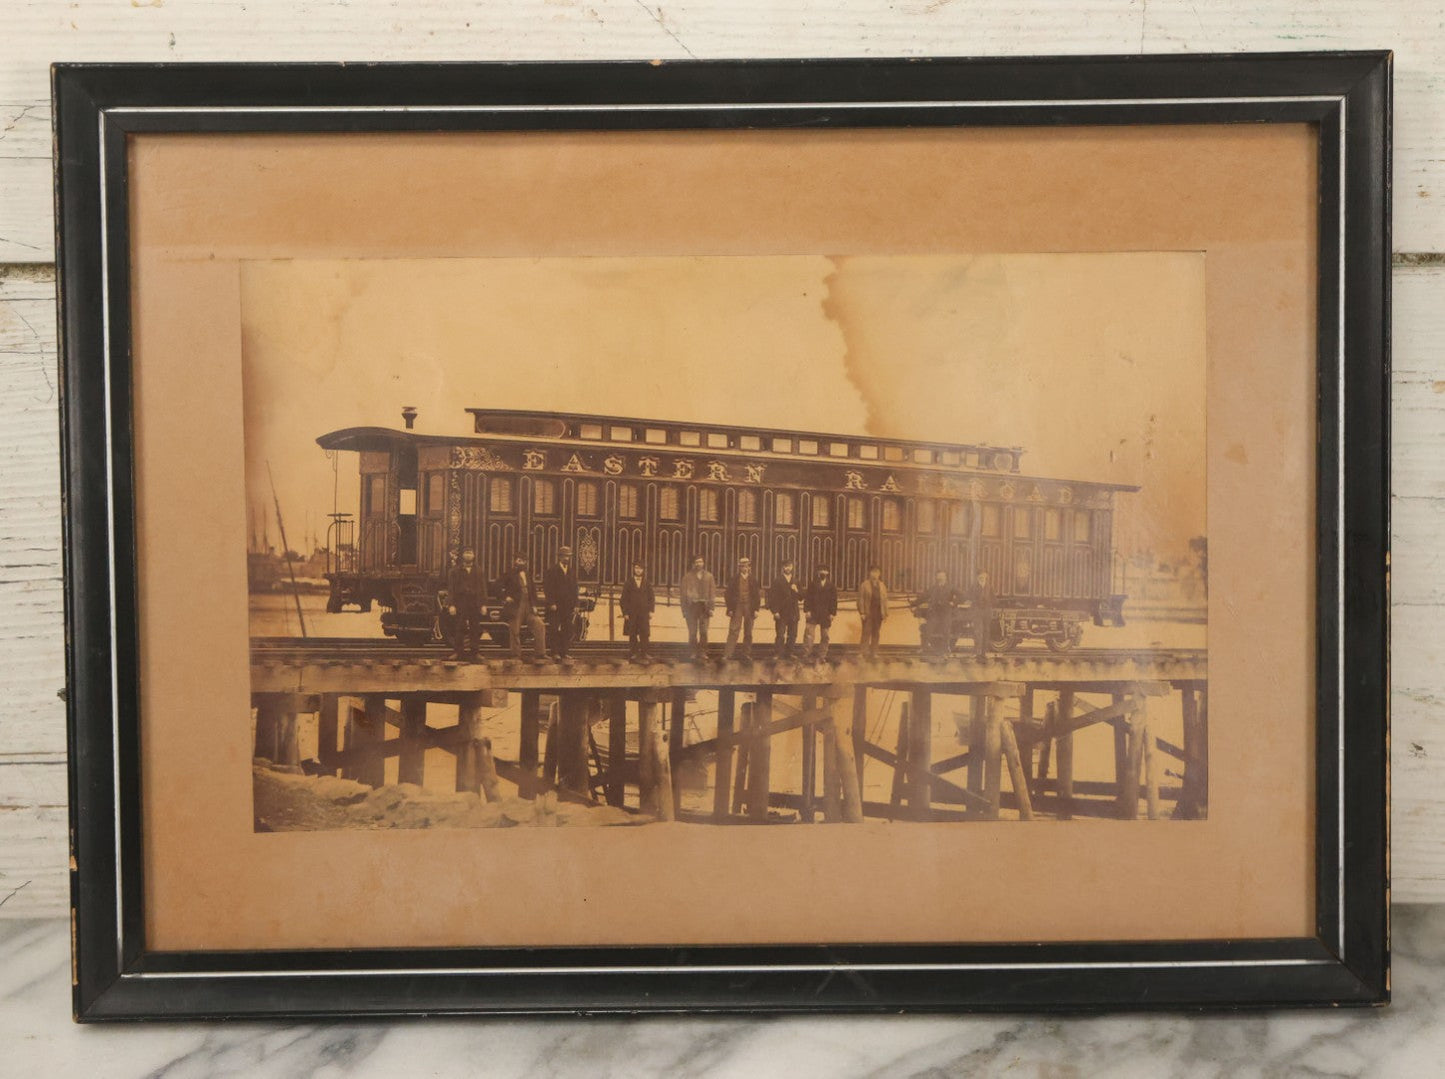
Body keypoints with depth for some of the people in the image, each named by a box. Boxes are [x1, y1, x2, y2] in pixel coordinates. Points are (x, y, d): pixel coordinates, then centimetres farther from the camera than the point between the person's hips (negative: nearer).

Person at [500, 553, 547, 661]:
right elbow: (501, 588, 2)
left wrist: (534, 605, 9)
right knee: (515, 632, -2)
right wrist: (506, 597, -13)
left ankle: (539, 654, 1)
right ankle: (516, 656, 11)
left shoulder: (529, 576, 16)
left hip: (528, 607, 4)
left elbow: (533, 591, 18)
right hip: (515, 607, -4)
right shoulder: (509, 575, 1)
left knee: (540, 627, -6)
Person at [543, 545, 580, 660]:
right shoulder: (552, 569, -2)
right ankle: (555, 652, 2)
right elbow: (547, 587, -5)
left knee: (567, 630, 1)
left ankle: (563, 652, 6)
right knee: (554, 629, -3)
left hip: (568, 606, 4)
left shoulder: (572, 570, 14)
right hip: (555, 605, -4)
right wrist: (551, 603, -12)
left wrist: (575, 605, 8)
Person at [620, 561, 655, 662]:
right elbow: (624, 599, 3)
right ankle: (633, 654, 5)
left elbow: (652, 597, 11)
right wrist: (625, 613, -5)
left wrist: (651, 611, 0)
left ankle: (643, 654, -4)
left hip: (644, 613, 1)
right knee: (632, 635, 1)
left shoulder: (647, 583, 10)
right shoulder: (628, 583, 6)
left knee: (644, 634, -7)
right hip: (631, 614, -1)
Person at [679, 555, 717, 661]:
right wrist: (684, 608, -1)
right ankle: (694, 652, 8)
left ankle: (703, 652, 4)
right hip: (691, 606, 0)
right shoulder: (688, 576, 7)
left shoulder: (709, 576, 10)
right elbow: (683, 592, 6)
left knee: (703, 631, -3)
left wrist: (711, 607, 1)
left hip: (704, 606, 0)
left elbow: (713, 592, 9)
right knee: (692, 632, 1)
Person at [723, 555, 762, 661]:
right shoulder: (734, 579, 2)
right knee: (733, 632, -7)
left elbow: (757, 595, 8)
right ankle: (727, 655, -9)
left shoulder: (753, 580, 7)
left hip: (749, 608, 2)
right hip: (737, 608, -2)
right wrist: (730, 609, -4)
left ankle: (747, 654, 14)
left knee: (748, 632, 6)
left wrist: (756, 609, 0)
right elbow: (728, 594, 2)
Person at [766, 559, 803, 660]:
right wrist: (775, 611, -9)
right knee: (780, 636, -8)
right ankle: (778, 654, -4)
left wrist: (797, 591, -6)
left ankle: (789, 654, 10)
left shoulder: (796, 582, 15)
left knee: (792, 636, 3)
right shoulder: (777, 581, 3)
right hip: (781, 613, -4)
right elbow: (772, 597, -1)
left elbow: (801, 598, 14)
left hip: (793, 613, 4)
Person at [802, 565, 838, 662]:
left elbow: (834, 600, 4)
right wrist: (807, 610, -8)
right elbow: (807, 598, 1)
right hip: (813, 614, -1)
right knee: (809, 633, -10)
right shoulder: (812, 584, 5)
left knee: (824, 636, 5)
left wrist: (832, 613, -4)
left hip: (826, 615, 1)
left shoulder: (832, 586, 7)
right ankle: (807, 654, -6)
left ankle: (822, 656, 12)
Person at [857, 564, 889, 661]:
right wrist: (862, 613, -10)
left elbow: (885, 600, 12)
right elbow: (861, 600, -2)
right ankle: (864, 652, -4)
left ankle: (874, 652, 10)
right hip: (868, 613, -4)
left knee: (875, 633, 6)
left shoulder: (882, 586, 13)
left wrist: (886, 613, 5)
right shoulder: (864, 585, 1)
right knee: (867, 633, -5)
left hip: (878, 613, 4)